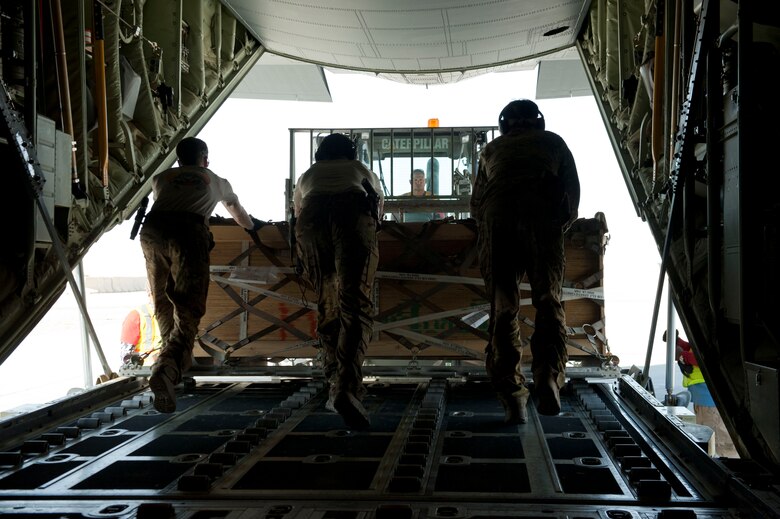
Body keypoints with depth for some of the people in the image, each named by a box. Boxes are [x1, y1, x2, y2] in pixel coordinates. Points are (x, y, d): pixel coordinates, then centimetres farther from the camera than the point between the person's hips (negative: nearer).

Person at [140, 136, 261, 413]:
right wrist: (252, 226, 74)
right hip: (188, 231, -3)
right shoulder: (215, 180, 33)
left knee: (163, 306, 19)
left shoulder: (161, 177, 35)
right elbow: (238, 212, 52)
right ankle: (166, 371, -31)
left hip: (153, 229, 3)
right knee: (188, 310, -9)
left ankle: (177, 361, 27)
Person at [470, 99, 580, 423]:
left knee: (502, 309, 1)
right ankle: (549, 376, -23)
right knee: (548, 302, 0)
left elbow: (475, 203, 33)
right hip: (542, 217, -1)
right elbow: (572, 192, 21)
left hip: (495, 217, 1)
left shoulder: (492, 148, 34)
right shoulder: (553, 143, 30)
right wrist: (560, 226, 35)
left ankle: (512, 399, -5)